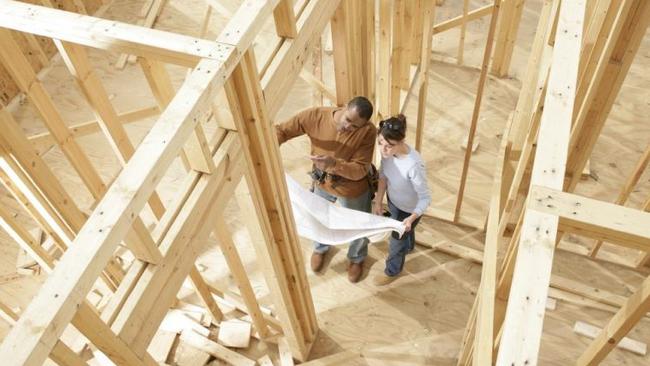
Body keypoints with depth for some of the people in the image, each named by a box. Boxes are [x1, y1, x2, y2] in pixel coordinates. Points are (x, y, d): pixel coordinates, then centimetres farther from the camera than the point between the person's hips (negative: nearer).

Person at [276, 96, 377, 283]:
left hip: (352, 189, -2)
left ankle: (356, 258, 56)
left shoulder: (368, 132, -31)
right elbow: (281, 130, -19)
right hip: (321, 183, 2)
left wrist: (334, 164, -47)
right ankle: (320, 248, 63)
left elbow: (360, 170, -30)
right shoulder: (315, 115, -26)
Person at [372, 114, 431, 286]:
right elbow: (383, 175, -7)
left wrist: (412, 218, -44)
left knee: (396, 240, 19)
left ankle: (392, 271, 50)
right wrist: (378, 201, -11)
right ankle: (408, 246, 70)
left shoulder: (413, 165, -43)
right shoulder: (388, 151, -24)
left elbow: (425, 198, -31)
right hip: (393, 201, 6)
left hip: (409, 209, -5)